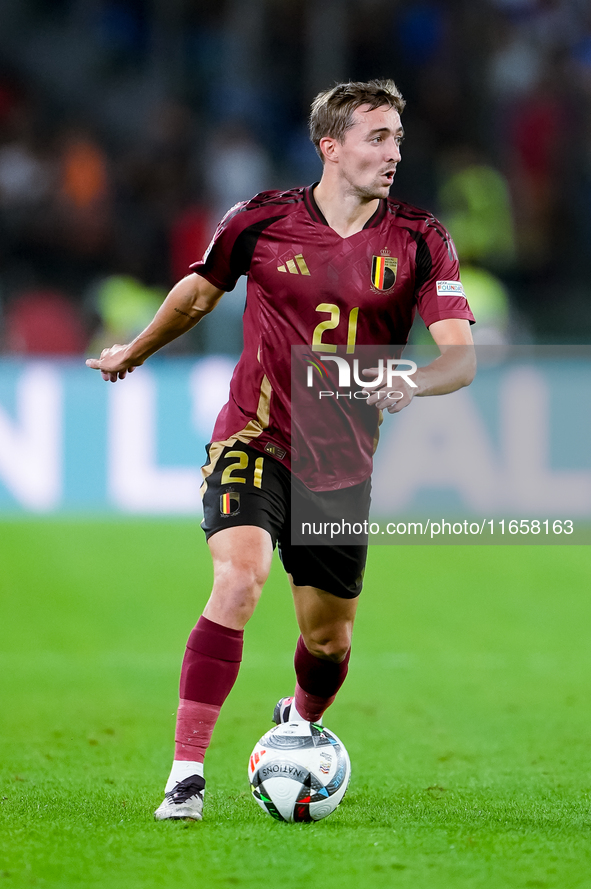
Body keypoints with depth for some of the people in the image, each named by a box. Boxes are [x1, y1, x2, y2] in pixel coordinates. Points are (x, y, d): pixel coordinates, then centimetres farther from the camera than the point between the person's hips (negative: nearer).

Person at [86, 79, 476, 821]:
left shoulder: (420, 240, -6)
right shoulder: (263, 221, -7)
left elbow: (461, 356, -12)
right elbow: (201, 288, 14)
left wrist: (411, 382, -34)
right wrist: (134, 352, 28)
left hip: (341, 463, 2)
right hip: (254, 441, -2)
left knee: (328, 639, 9)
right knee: (240, 578, -27)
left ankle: (299, 721, 47)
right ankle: (186, 773, -23)